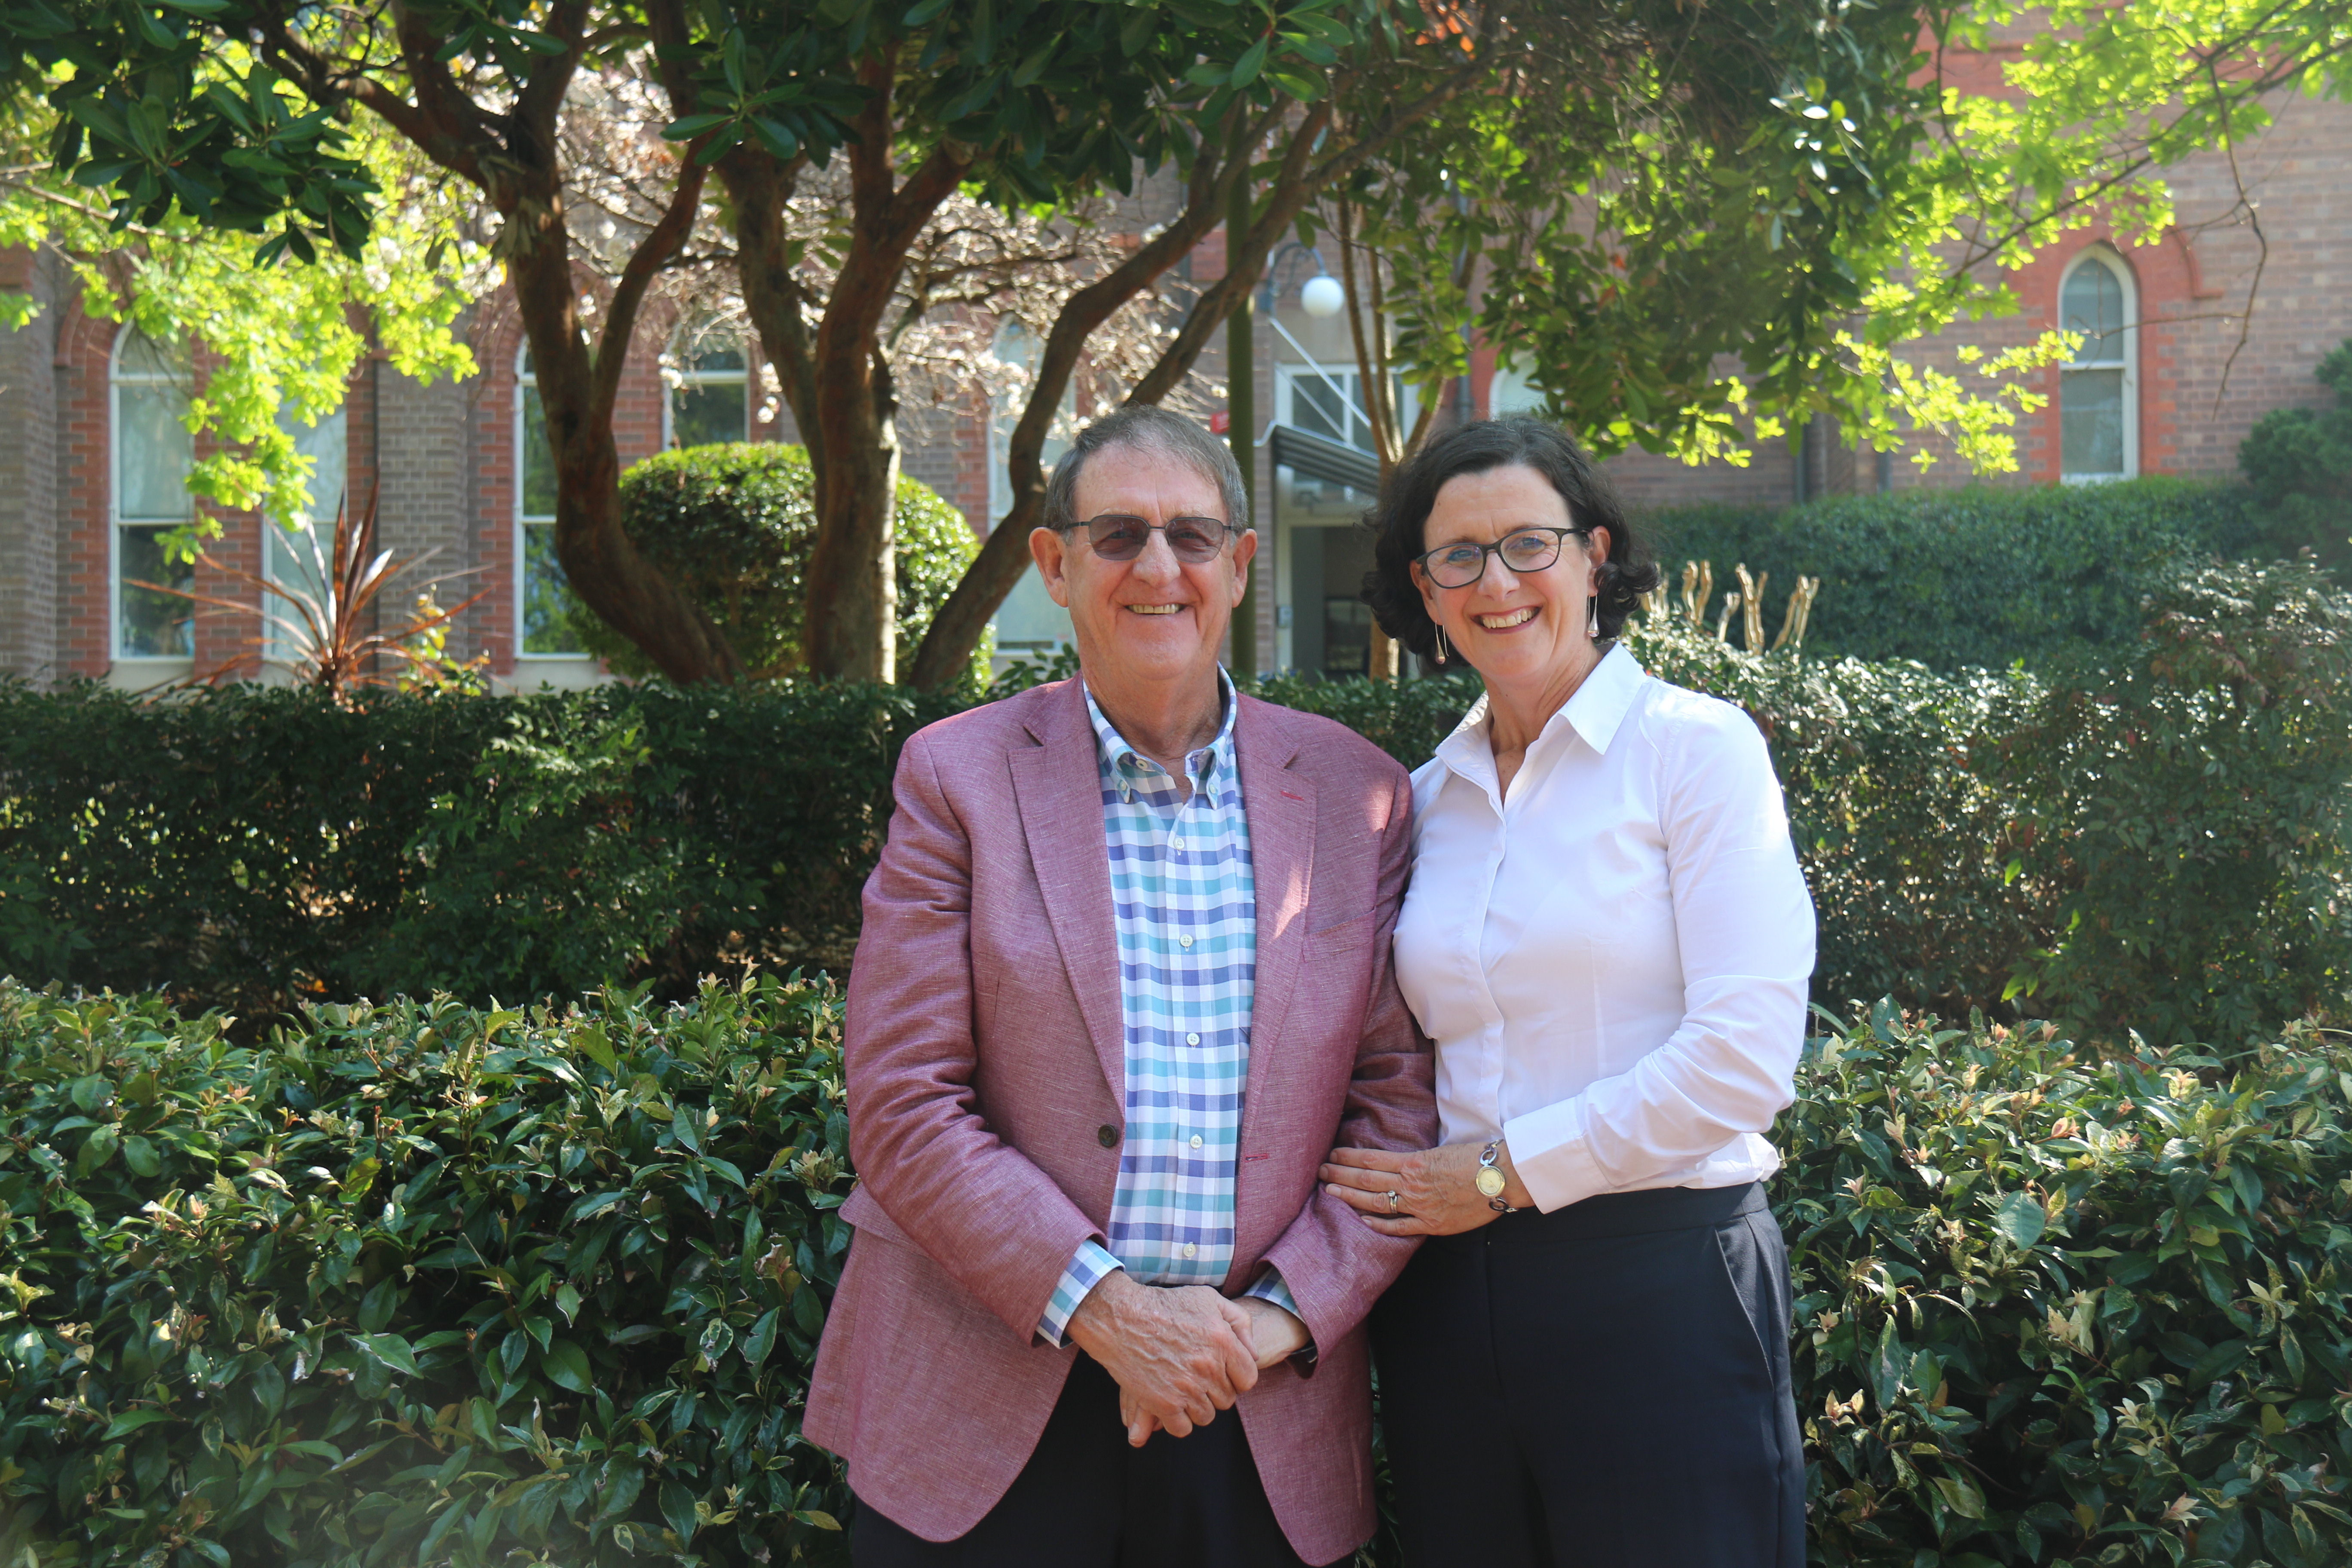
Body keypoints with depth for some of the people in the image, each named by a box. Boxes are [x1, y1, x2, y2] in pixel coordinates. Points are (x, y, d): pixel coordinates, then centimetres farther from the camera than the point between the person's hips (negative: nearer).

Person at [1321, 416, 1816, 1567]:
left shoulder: (1693, 746, -5)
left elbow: (1745, 1054, -13)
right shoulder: (1429, 795, 11)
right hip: (1448, 1290, 5)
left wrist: (1503, 1174, -10)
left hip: (1660, 1281, -5)